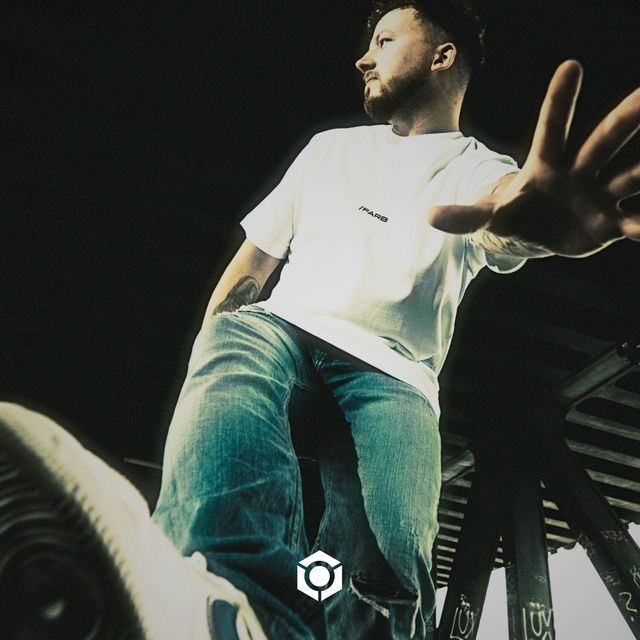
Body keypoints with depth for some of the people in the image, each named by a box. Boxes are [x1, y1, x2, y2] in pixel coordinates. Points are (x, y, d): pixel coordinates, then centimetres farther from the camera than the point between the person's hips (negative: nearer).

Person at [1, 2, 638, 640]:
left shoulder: (484, 173, 10)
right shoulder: (331, 148, 25)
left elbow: (503, 229, -17)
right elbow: (253, 258, 22)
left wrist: (530, 221, -43)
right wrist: (206, 347, 6)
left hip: (390, 373, -1)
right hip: (282, 324, 2)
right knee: (229, 360, -34)